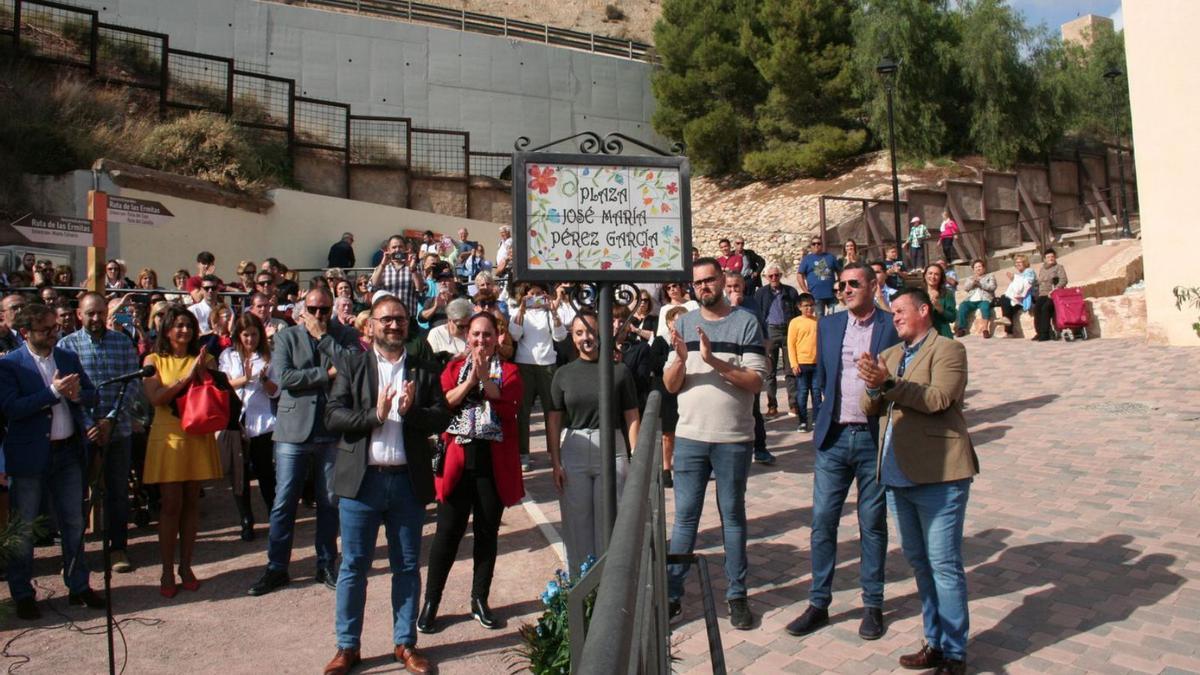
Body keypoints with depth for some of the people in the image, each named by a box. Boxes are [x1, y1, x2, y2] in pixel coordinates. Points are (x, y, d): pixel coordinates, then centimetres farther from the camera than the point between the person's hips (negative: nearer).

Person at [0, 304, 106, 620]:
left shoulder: (69, 358, 6)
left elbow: (91, 393, 9)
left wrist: (77, 395, -13)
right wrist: (54, 392, -23)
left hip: (68, 452, 5)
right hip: (29, 456, -4)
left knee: (74, 523, 13)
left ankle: (79, 586, 25)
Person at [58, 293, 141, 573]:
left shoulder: (123, 343, 3)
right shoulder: (67, 345, 0)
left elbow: (132, 384, -1)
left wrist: (111, 419, -12)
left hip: (117, 428, 1)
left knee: (118, 491, 7)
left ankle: (118, 548, 19)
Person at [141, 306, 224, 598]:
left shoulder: (203, 359, 9)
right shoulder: (154, 360, 3)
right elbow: (155, 397, -11)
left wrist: (203, 372, -12)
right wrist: (187, 377, -17)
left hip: (198, 436, 2)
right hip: (168, 436, -2)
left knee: (191, 503, 7)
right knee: (171, 505, -3)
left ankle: (186, 566, 17)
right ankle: (167, 571, 7)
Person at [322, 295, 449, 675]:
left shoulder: (425, 370, 7)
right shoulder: (352, 365, 3)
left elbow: (442, 417, -2)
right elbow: (332, 417, -6)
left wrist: (411, 411, -19)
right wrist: (374, 415, -19)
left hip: (408, 480, 1)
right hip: (361, 480, -1)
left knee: (407, 567, 11)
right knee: (354, 566, 8)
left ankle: (405, 643, 24)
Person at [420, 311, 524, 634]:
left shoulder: (508, 371, 7)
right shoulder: (454, 367, 10)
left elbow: (507, 405, -11)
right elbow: (443, 402, -7)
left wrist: (484, 377, -22)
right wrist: (470, 380, -19)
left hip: (494, 461, 1)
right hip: (457, 459, 0)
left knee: (487, 532, 8)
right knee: (448, 532, 0)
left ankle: (480, 600, 22)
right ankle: (430, 603, 12)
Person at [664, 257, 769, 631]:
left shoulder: (746, 323, -3)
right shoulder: (684, 324, 7)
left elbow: (756, 382, -11)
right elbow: (670, 385, 3)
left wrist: (714, 361, -22)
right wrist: (681, 359, -17)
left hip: (733, 439, -2)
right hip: (690, 436, 2)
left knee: (733, 516, 10)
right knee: (685, 517, 7)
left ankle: (736, 595, 21)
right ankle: (672, 594, 15)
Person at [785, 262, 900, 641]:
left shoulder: (891, 326, -3)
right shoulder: (828, 326, 9)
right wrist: (830, 411, 12)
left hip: (874, 438, -3)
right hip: (834, 437, 3)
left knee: (873, 524, 8)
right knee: (822, 521, 4)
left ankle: (873, 605, 22)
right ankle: (818, 603, 16)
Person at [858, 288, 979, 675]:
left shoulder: (948, 350, -3)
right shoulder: (889, 355, 18)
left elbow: (939, 398, -18)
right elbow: (869, 408, 10)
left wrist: (888, 383, -24)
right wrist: (873, 387, -11)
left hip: (938, 474, -7)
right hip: (898, 476, 7)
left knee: (944, 565, -3)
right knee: (918, 562, 15)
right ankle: (935, 642, 26)